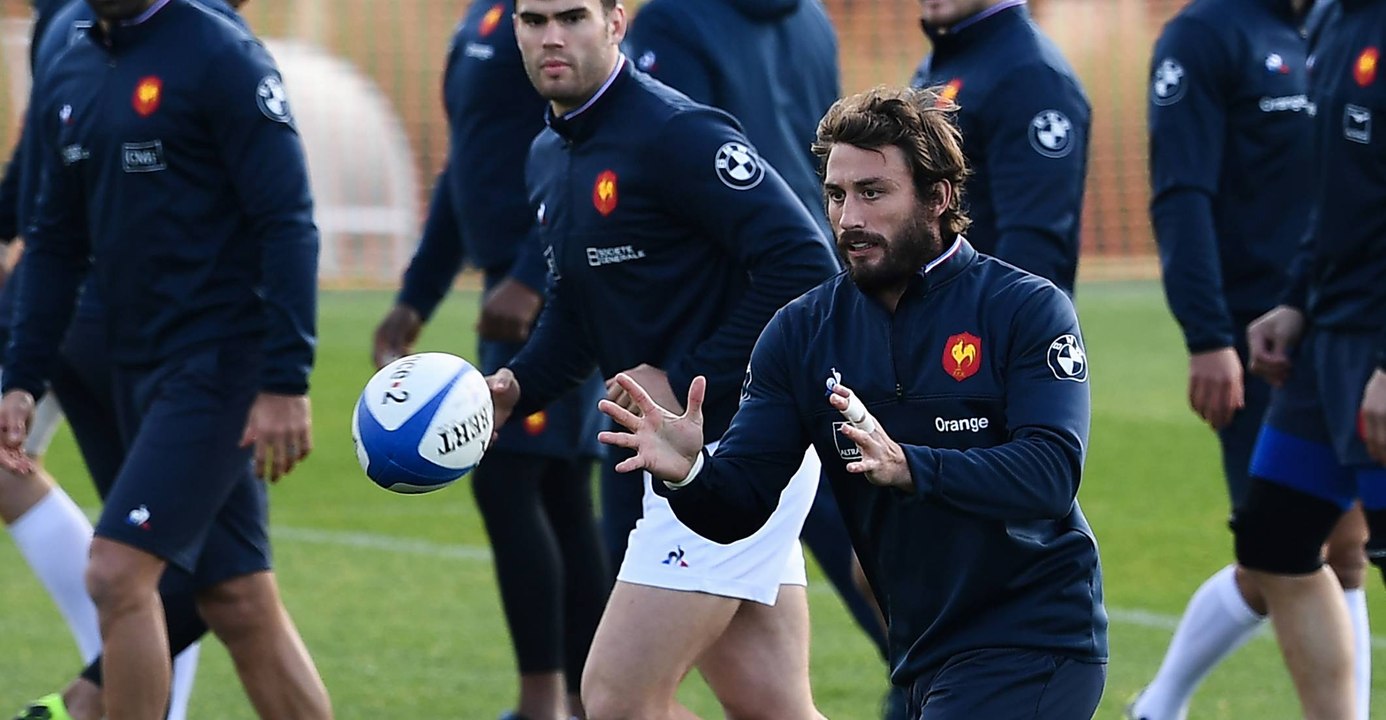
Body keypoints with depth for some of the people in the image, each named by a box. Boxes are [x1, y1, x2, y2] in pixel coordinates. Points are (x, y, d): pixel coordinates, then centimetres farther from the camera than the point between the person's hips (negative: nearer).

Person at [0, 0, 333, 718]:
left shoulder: (222, 58, -11)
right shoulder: (68, 79, 12)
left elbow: (287, 223, -15)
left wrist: (285, 381, -20)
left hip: (220, 363, -7)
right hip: (140, 369, 7)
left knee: (117, 573, -15)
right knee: (237, 603, 9)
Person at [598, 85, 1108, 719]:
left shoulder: (1028, 309, -10)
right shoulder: (803, 332, 4)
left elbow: (1051, 473, -24)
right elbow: (736, 508, -1)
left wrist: (908, 467, -38)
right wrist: (685, 475, -25)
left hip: (1034, 648, -6)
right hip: (925, 660, 6)